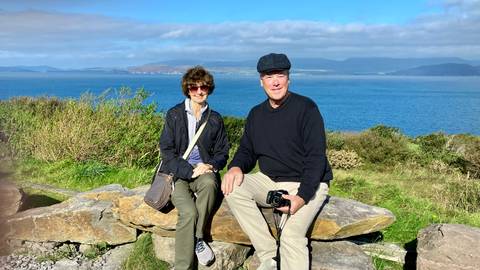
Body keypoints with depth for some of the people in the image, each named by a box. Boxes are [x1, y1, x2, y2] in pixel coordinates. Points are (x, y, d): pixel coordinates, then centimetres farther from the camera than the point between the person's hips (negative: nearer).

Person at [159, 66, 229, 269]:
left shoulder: (215, 119, 12)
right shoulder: (174, 115, 4)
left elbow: (222, 152, 14)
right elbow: (167, 151, -2)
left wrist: (211, 166, -10)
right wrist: (190, 171, -16)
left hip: (204, 171, 2)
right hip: (178, 174, -2)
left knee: (209, 182, -36)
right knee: (189, 212, -29)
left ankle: (197, 237, -17)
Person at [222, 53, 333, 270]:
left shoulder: (306, 108, -9)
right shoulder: (256, 114, 9)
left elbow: (316, 157, -14)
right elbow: (247, 151, 12)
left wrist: (302, 197, -25)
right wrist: (236, 167, -14)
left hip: (306, 185, -5)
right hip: (270, 181, 6)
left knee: (291, 235, -29)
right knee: (233, 188, -20)